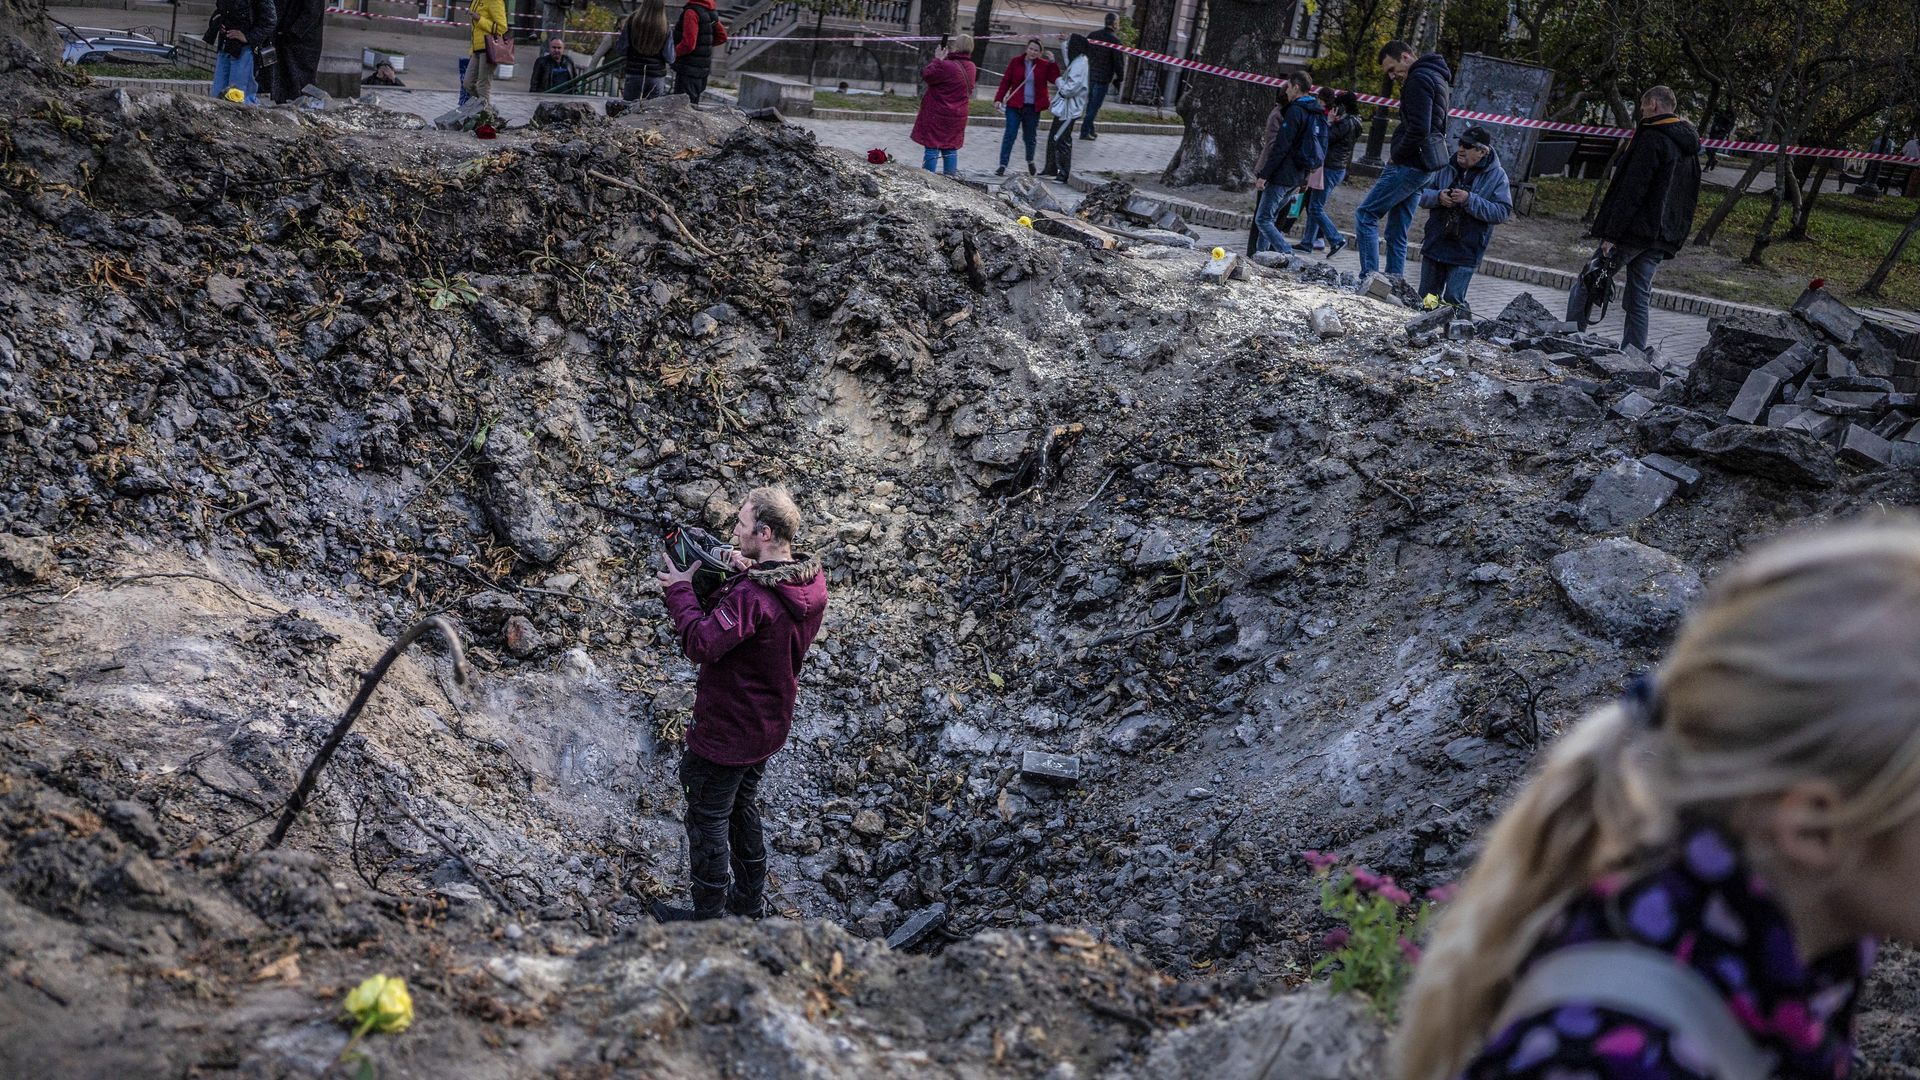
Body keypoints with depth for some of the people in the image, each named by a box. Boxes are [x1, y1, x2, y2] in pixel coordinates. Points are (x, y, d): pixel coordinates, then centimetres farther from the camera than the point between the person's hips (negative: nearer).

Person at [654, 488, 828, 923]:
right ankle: (750, 902, 42)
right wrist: (748, 574, -3)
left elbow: (701, 645, -35)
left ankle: (709, 916, 26)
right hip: (768, 725, 9)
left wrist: (680, 590, -23)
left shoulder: (751, 596, -33)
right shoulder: (812, 579, -6)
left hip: (725, 732, -9)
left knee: (707, 821, 11)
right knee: (743, 809, 27)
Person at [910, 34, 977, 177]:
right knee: (951, 148, 15)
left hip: (937, 115, -7)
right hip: (958, 116, 7)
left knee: (932, 148, -2)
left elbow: (926, 74, -15)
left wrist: (937, 59, -5)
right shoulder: (971, 67, 3)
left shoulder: (947, 66, -21)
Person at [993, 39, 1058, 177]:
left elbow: (1055, 79, -12)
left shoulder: (1044, 65, 1)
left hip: (1033, 107, 1)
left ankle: (1030, 161, 36)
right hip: (1015, 105, -1)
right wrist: (998, 98, -5)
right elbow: (1006, 81, 2)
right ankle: (1002, 165, -6)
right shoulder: (1016, 62, 0)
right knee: (1009, 135, -8)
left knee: (1030, 137, 12)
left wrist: (1052, 62, -19)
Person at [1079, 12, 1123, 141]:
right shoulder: (1115, 40, -15)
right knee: (1094, 106, 0)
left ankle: (1090, 130, 26)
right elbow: (1119, 62, -13)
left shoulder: (1093, 35, 4)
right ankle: (1085, 132, 1)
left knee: (1091, 104, 18)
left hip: (1089, 75, 6)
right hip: (1103, 78, -6)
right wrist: (1119, 78, -1)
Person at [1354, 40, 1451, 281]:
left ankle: (1369, 278, -15)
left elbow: (1418, 129, -22)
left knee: (1365, 215, -9)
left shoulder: (1418, 79, -11)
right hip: (1423, 169, 10)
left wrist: (1396, 156, -10)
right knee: (1397, 232, 11)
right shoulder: (1438, 79, 22)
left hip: (1408, 165, -10)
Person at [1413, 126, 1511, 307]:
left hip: (1466, 251, -4)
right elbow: (1423, 195, 10)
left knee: (1453, 299, -10)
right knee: (1426, 297, 11)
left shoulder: (1496, 175, -5)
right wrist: (1438, 197, -13)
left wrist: (1470, 200, -23)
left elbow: (1502, 212, -14)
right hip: (1435, 244, 4)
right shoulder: (1448, 167, 5)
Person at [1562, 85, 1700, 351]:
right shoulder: (1690, 148, 18)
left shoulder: (1651, 139, -11)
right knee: (1639, 301, 10)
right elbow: (1688, 201, 19)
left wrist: (1612, 233, -20)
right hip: (1662, 238, 8)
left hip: (1633, 231, -8)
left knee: (1584, 287, 0)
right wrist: (1672, 236, 20)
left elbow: (1632, 190, -19)